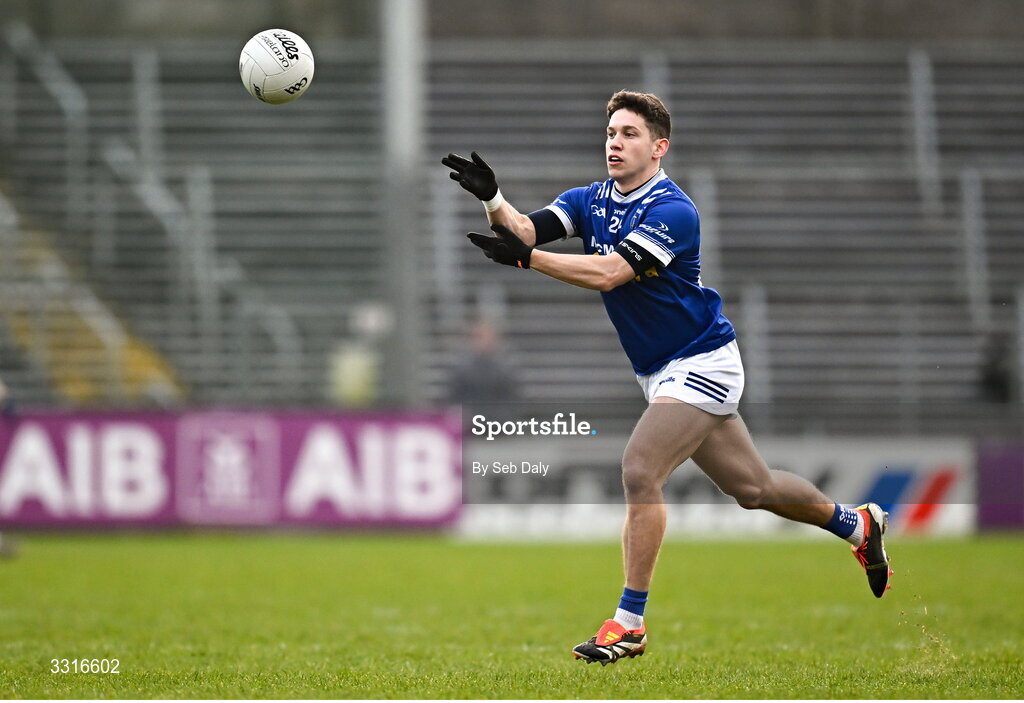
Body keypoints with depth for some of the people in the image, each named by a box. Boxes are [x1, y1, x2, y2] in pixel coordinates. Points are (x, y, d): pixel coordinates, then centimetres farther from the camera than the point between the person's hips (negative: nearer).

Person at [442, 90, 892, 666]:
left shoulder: (673, 211, -21)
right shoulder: (591, 201, 3)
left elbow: (608, 273, -33)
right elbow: (525, 229, -13)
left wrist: (525, 259, -41)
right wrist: (492, 198, -33)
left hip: (702, 364, -8)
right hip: (661, 373, 8)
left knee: (640, 472, -21)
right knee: (751, 486, 16)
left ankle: (629, 623, -15)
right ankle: (856, 524, 39)